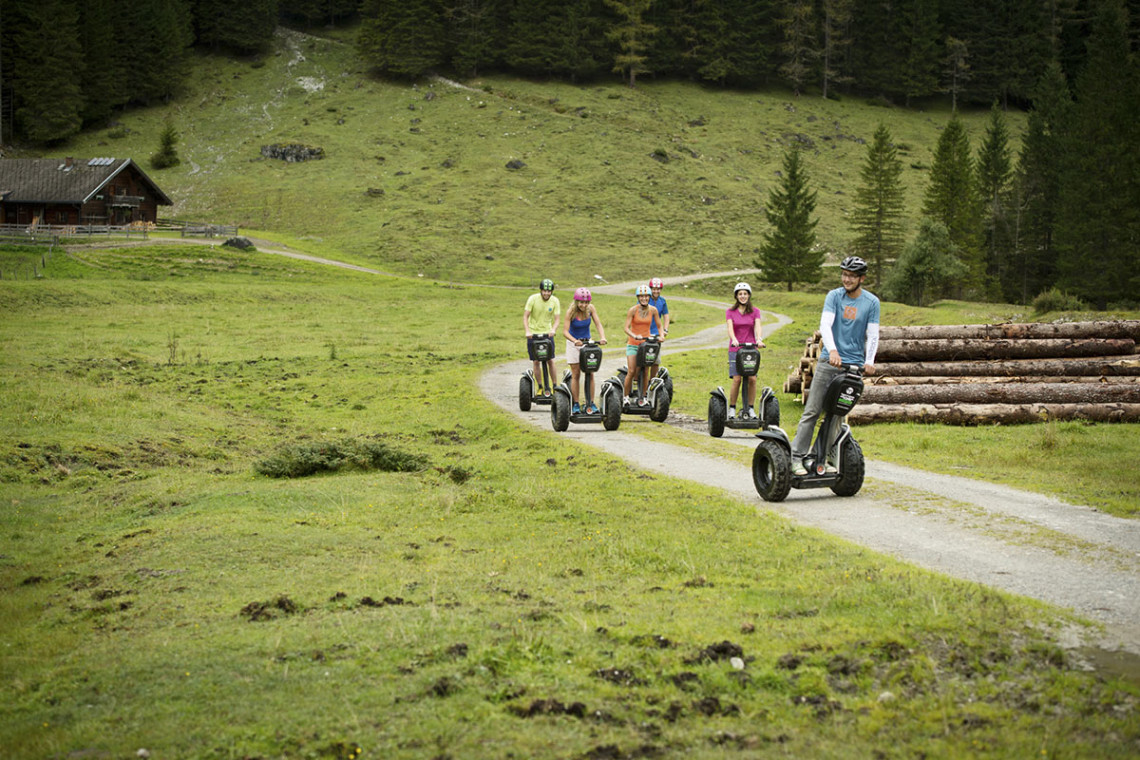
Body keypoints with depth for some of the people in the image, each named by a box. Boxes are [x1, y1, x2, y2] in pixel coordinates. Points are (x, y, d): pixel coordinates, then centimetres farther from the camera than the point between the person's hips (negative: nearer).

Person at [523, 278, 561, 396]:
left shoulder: (555, 301, -7)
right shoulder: (533, 299, -11)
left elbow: (557, 318, -10)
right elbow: (525, 316, -12)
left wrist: (553, 330, -30)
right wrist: (527, 331, -26)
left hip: (547, 333, 1)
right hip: (533, 334, -1)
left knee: (550, 360, -7)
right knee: (536, 361, 0)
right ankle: (540, 387, 9)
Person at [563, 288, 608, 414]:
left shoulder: (591, 309, -9)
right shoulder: (571, 312, -18)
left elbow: (598, 324, -11)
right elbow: (565, 331, -23)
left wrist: (602, 337, -30)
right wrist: (575, 341, -41)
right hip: (573, 343, -2)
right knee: (575, 374, -1)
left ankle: (590, 403, 0)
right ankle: (575, 404, 4)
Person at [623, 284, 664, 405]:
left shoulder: (653, 310, 2)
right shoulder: (633, 310, -8)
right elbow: (626, 328, -13)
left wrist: (661, 335, -8)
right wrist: (635, 336, -30)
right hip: (633, 344, -2)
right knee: (631, 371, -10)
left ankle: (643, 397, 11)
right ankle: (626, 396, 3)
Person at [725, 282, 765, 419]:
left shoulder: (755, 311, 8)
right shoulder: (730, 311, 6)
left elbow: (758, 326, -7)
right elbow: (730, 327, -9)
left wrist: (759, 339, -27)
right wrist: (734, 340, -28)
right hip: (735, 349, -1)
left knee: (752, 378, -10)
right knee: (736, 379, -12)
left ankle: (751, 408, 2)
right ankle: (732, 408, -1)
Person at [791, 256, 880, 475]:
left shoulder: (871, 302, 4)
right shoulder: (834, 296, 1)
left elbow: (872, 335, 1)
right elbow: (825, 325, -12)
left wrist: (869, 362, -14)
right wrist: (832, 350, -29)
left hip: (853, 364, 1)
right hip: (829, 361, -1)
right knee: (812, 410, -4)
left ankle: (827, 458, 8)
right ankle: (796, 457, -5)